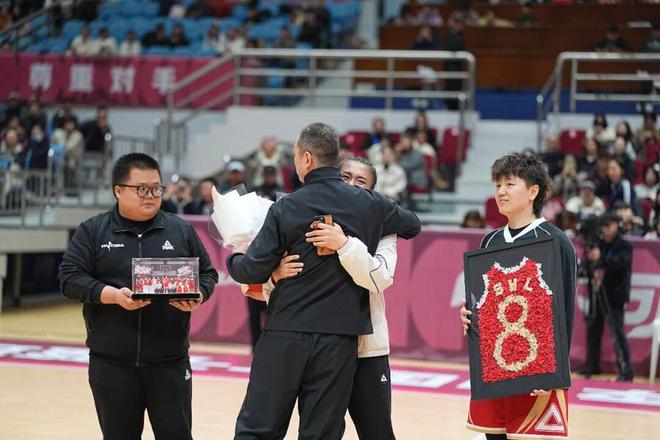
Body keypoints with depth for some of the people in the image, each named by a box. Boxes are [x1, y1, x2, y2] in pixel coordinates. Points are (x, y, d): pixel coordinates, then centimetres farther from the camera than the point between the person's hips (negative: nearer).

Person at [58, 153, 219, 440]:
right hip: (111, 362, -1)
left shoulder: (181, 230, 9)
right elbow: (70, 278, -2)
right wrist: (113, 295, -18)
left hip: (170, 362, 1)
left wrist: (198, 297, -10)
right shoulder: (92, 231, 5)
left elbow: (207, 273, 13)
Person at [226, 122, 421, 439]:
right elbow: (412, 225, 22)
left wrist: (232, 260, 14)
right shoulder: (369, 204, 3)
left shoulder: (286, 208, -5)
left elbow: (253, 271, -6)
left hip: (284, 335, -2)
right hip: (339, 339, 2)